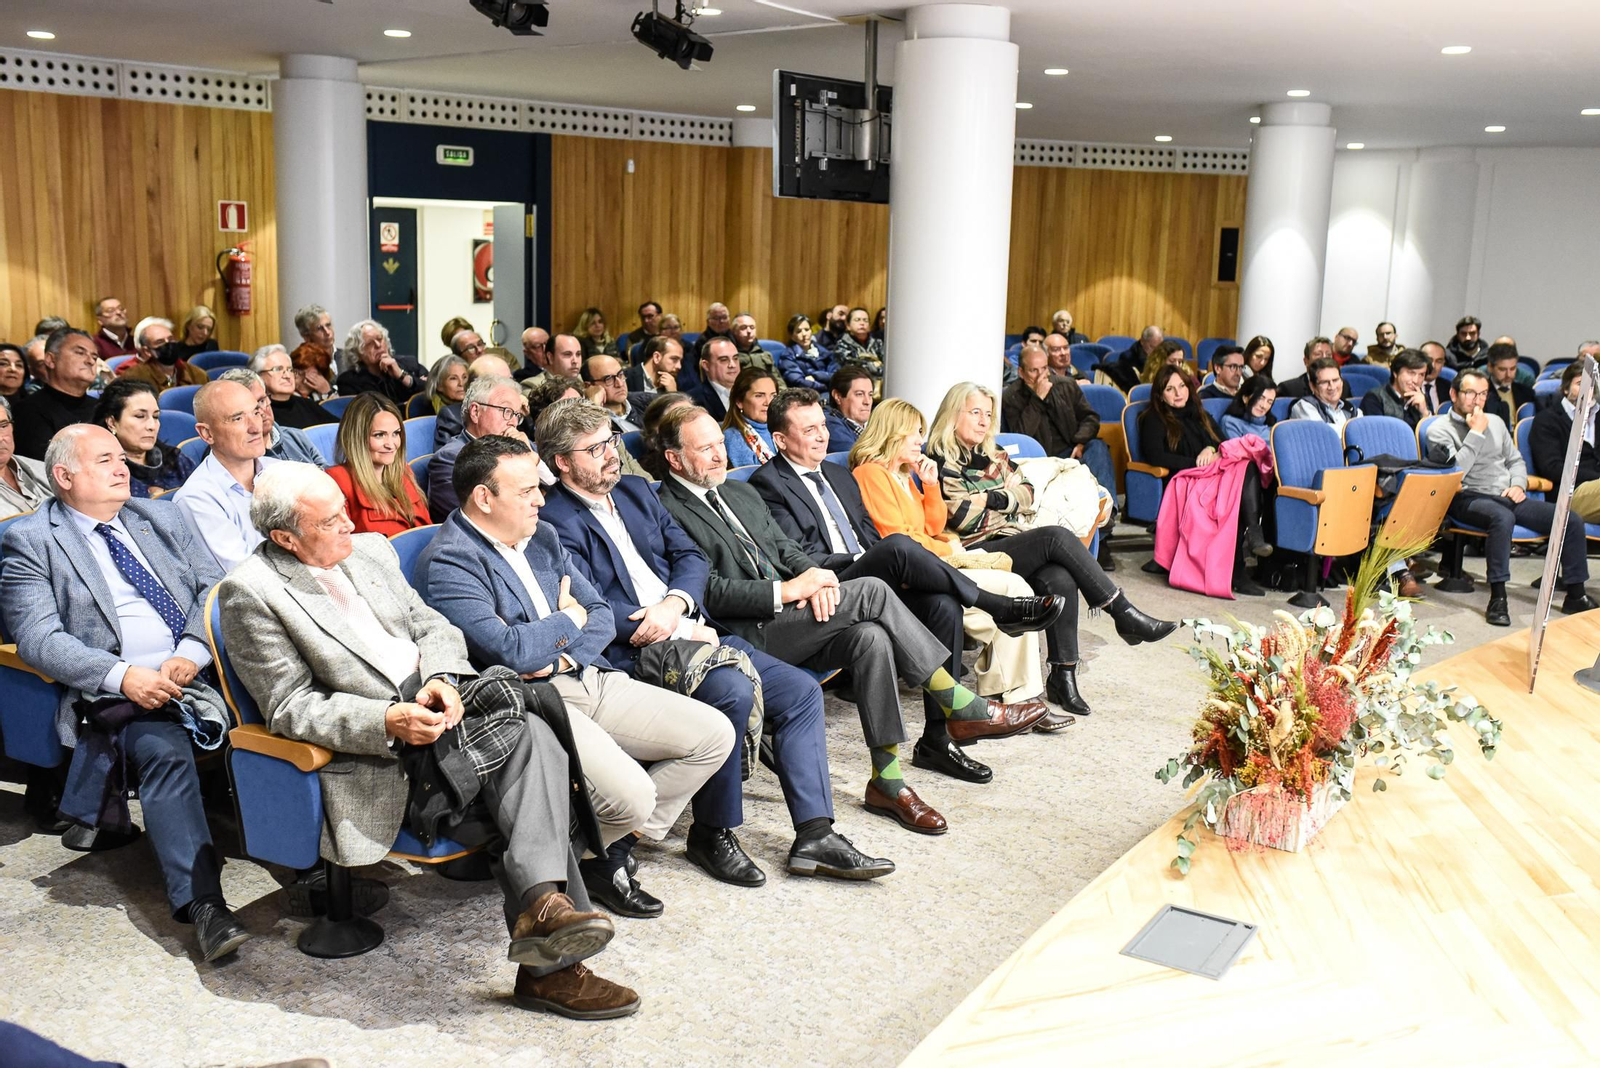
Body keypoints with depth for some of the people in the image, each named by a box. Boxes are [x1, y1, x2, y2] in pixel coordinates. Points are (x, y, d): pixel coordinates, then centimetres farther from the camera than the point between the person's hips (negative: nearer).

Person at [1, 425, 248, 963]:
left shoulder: (159, 517, 21)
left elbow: (213, 588, 13)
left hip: (198, 674, 5)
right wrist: (122, 676, -19)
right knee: (162, 748, -33)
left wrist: (192, 654, -8)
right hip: (112, 695, -5)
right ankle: (201, 902, -37)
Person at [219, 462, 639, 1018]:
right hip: (369, 749, -6)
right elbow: (291, 708, -10)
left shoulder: (370, 549, 14)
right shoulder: (249, 592, -6)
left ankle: (542, 903, -34)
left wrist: (443, 679, -10)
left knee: (533, 734, -25)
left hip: (434, 700, 6)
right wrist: (387, 721, -24)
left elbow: (433, 626, 14)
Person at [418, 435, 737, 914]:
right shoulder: (447, 563, -11)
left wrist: (560, 656, -7)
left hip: (589, 677, 9)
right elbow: (510, 650, -21)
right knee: (632, 794, -27)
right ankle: (592, 860, 9)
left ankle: (618, 848, 6)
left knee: (715, 735, -1)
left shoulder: (543, 537, 15)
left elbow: (601, 615, 14)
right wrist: (569, 619, -3)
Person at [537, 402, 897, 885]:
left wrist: (676, 603, -9)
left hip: (692, 631, 8)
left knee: (801, 690, -4)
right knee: (734, 691, -32)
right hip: (638, 654, -8)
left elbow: (690, 556, 14)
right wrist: (686, 633, -15)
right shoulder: (556, 522, -7)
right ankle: (712, 834, -13)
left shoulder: (635, 490, 18)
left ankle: (814, 834, -2)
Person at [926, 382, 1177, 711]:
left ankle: (1063, 675, -23)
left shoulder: (993, 453, 22)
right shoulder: (939, 462, 0)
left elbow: (1026, 494, 14)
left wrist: (993, 496, -4)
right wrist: (1002, 494, 1)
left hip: (1013, 543, 6)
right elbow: (960, 516, -11)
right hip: (977, 553, -6)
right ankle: (1125, 615, -21)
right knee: (1056, 536, -27)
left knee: (1060, 579, -27)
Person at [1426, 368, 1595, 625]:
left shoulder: (1495, 422, 21)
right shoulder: (1440, 429, 0)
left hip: (1507, 498, 7)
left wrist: (1518, 484, 6)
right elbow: (1455, 471, -15)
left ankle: (1575, 595, -1)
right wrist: (1476, 432, -10)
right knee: (1503, 517, -41)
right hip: (1469, 499, -7)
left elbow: (1515, 460, 27)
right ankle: (1497, 599, -37)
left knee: (1572, 519, -10)